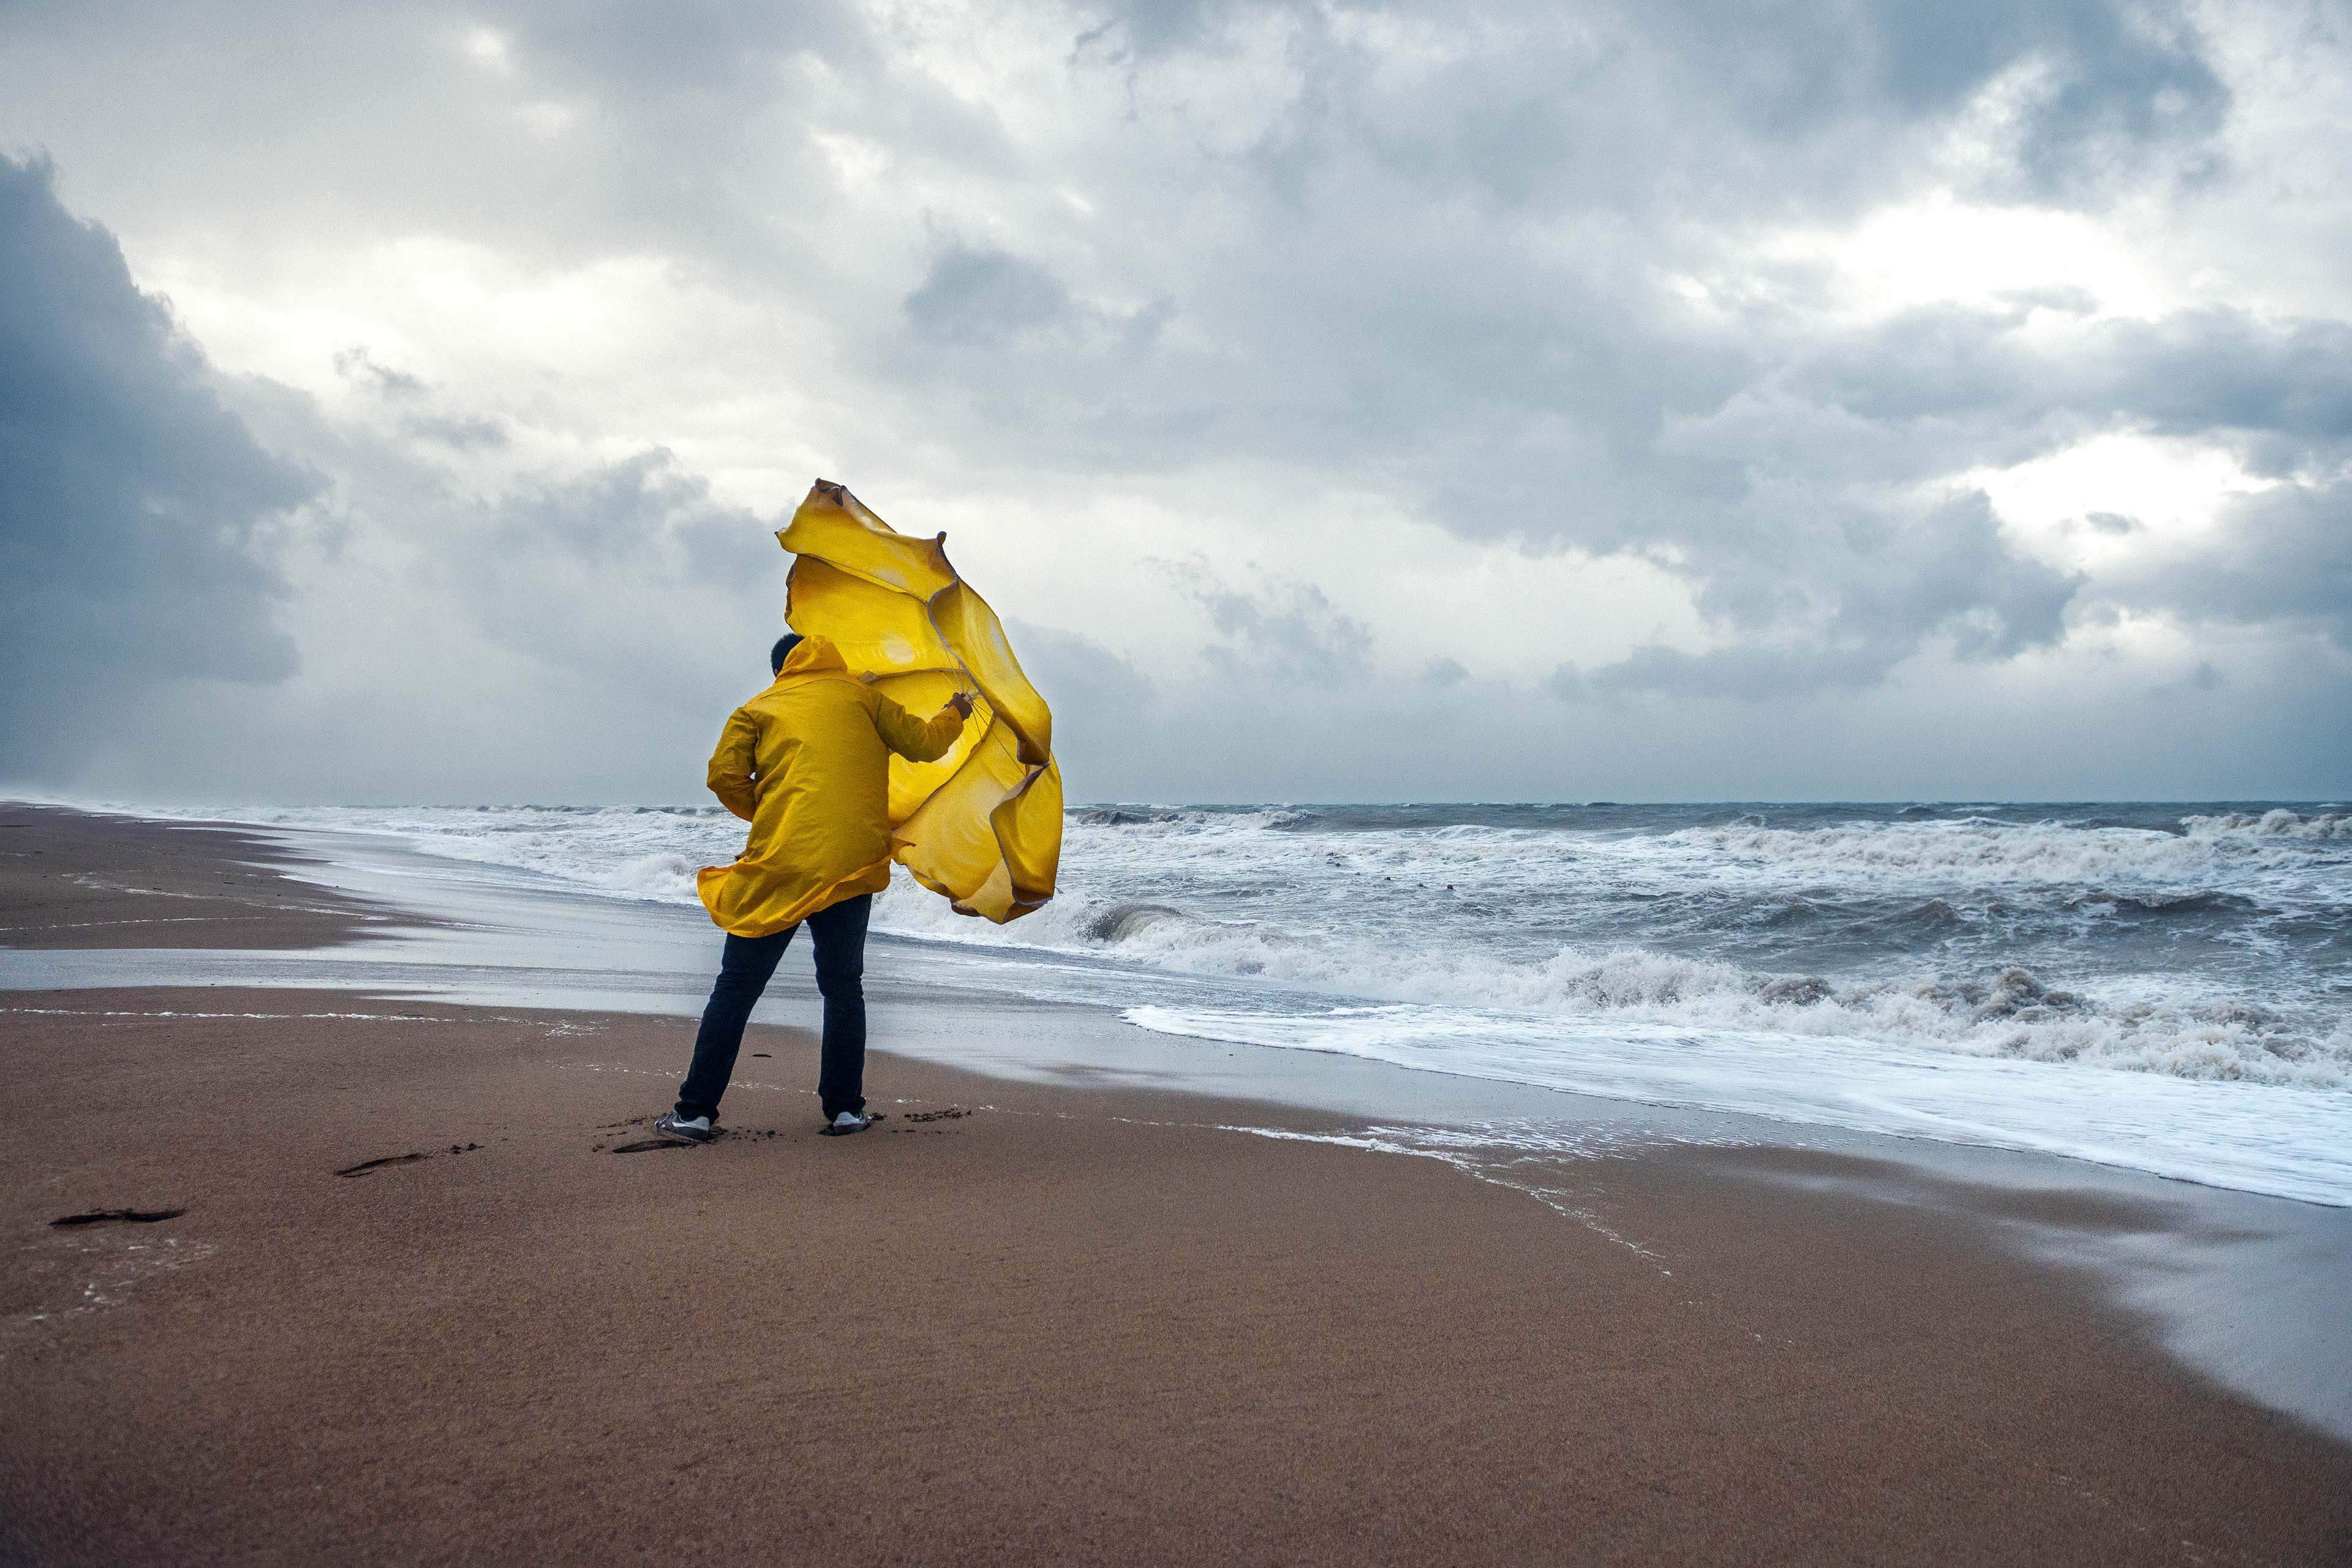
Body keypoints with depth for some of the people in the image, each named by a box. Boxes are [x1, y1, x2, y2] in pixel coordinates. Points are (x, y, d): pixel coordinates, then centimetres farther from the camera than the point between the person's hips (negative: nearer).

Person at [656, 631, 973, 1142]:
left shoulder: (758, 709, 13)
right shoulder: (859, 696, 15)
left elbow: (725, 775, 0)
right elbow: (921, 744, 13)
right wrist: (954, 715, 33)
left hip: (780, 864, -1)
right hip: (853, 866, 1)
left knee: (736, 987, 5)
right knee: (844, 986, 15)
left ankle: (696, 1110, 4)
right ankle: (845, 1108, 14)